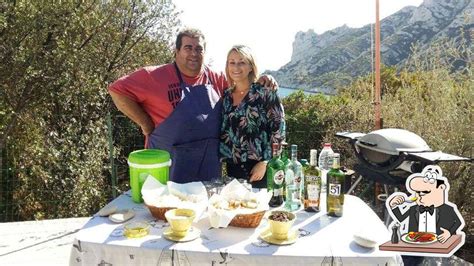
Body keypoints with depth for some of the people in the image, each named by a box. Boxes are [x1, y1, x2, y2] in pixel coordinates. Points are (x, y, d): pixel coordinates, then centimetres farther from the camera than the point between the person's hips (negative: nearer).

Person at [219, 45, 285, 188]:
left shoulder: (265, 92, -5)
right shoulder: (226, 96, 10)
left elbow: (277, 129, -8)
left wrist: (264, 163, -12)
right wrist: (220, 161, 9)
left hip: (259, 168, -4)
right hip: (232, 168, 4)